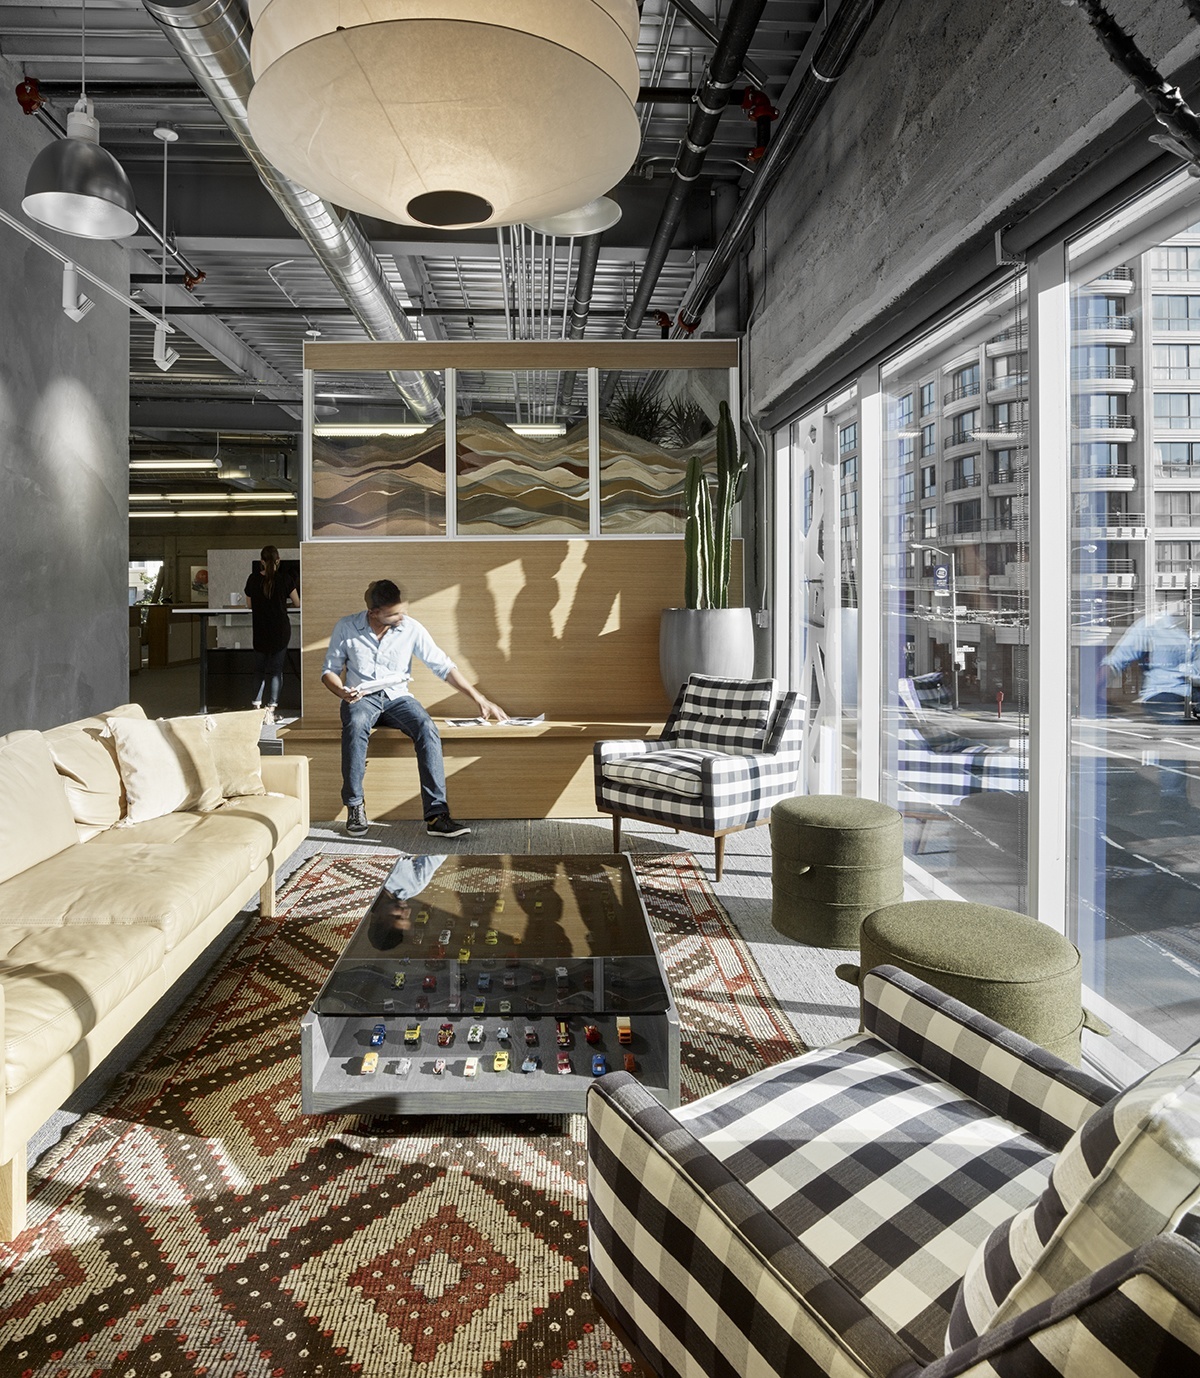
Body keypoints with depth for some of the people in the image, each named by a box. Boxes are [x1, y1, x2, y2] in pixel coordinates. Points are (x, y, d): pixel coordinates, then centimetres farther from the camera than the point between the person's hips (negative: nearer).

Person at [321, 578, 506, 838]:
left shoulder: (411, 629, -4)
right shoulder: (346, 628, -4)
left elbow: (444, 667, -2)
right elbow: (329, 670, 4)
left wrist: (480, 699, -6)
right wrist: (342, 691, -20)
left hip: (397, 697, 1)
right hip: (361, 697, -1)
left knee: (427, 728, -32)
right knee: (355, 726, -38)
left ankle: (436, 815, -36)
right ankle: (354, 806, -24)